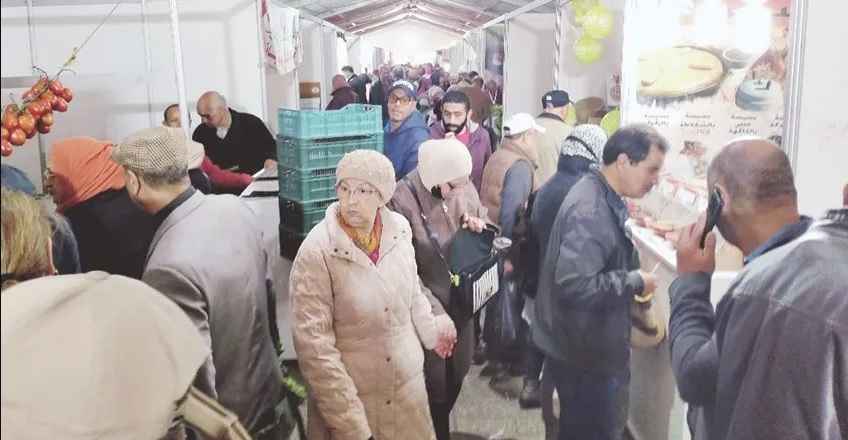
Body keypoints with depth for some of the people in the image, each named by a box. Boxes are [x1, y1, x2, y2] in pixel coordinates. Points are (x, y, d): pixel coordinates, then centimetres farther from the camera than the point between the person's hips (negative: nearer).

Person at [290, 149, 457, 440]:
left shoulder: (399, 229, -5)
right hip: (351, 396, -4)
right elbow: (314, 346, -20)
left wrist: (431, 331, 22)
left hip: (408, 384, 4)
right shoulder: (316, 252, -20)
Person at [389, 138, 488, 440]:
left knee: (458, 372, 21)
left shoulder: (463, 186, -6)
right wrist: (434, 310, -22)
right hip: (430, 309, -5)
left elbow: (485, 221, 10)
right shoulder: (402, 201, -21)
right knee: (435, 383, 7)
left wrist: (478, 226, -14)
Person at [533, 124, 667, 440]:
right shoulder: (591, 211, -27)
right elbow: (575, 285, -36)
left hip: (591, 345, 10)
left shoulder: (604, 197, 6)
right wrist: (635, 282, -23)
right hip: (586, 354, -10)